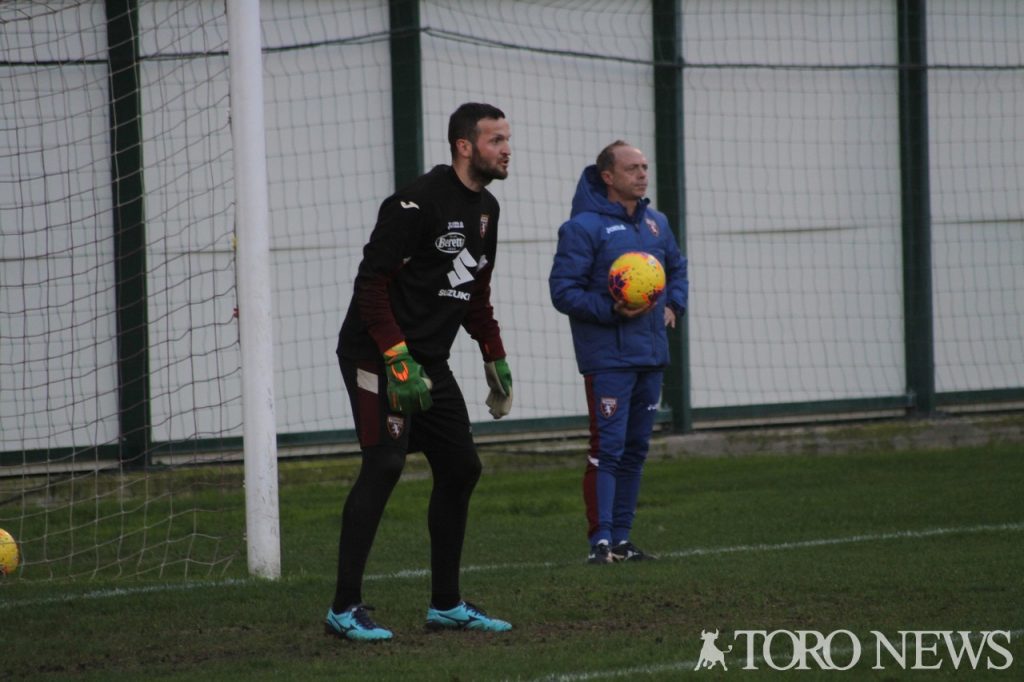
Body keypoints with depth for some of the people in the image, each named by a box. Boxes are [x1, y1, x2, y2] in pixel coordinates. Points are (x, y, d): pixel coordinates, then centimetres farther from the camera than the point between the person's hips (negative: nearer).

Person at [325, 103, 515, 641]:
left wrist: (495, 359, 19)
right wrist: (399, 360, -24)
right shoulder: (419, 202, -17)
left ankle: (446, 605, 20)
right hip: (377, 354, -9)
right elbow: (371, 282, -20)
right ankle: (345, 608, -14)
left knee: (460, 468, 9)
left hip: (430, 361, 9)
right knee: (385, 464, -18)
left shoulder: (485, 209, 12)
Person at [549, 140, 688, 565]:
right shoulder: (584, 227, -10)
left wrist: (674, 305, 9)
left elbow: (677, 267, 28)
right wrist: (611, 311, -22)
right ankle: (601, 541, -11)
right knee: (607, 447, -11)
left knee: (636, 450, 10)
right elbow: (563, 291, -13)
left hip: (651, 356, 7)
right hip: (608, 358, -7)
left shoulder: (655, 223, 12)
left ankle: (621, 538, 17)